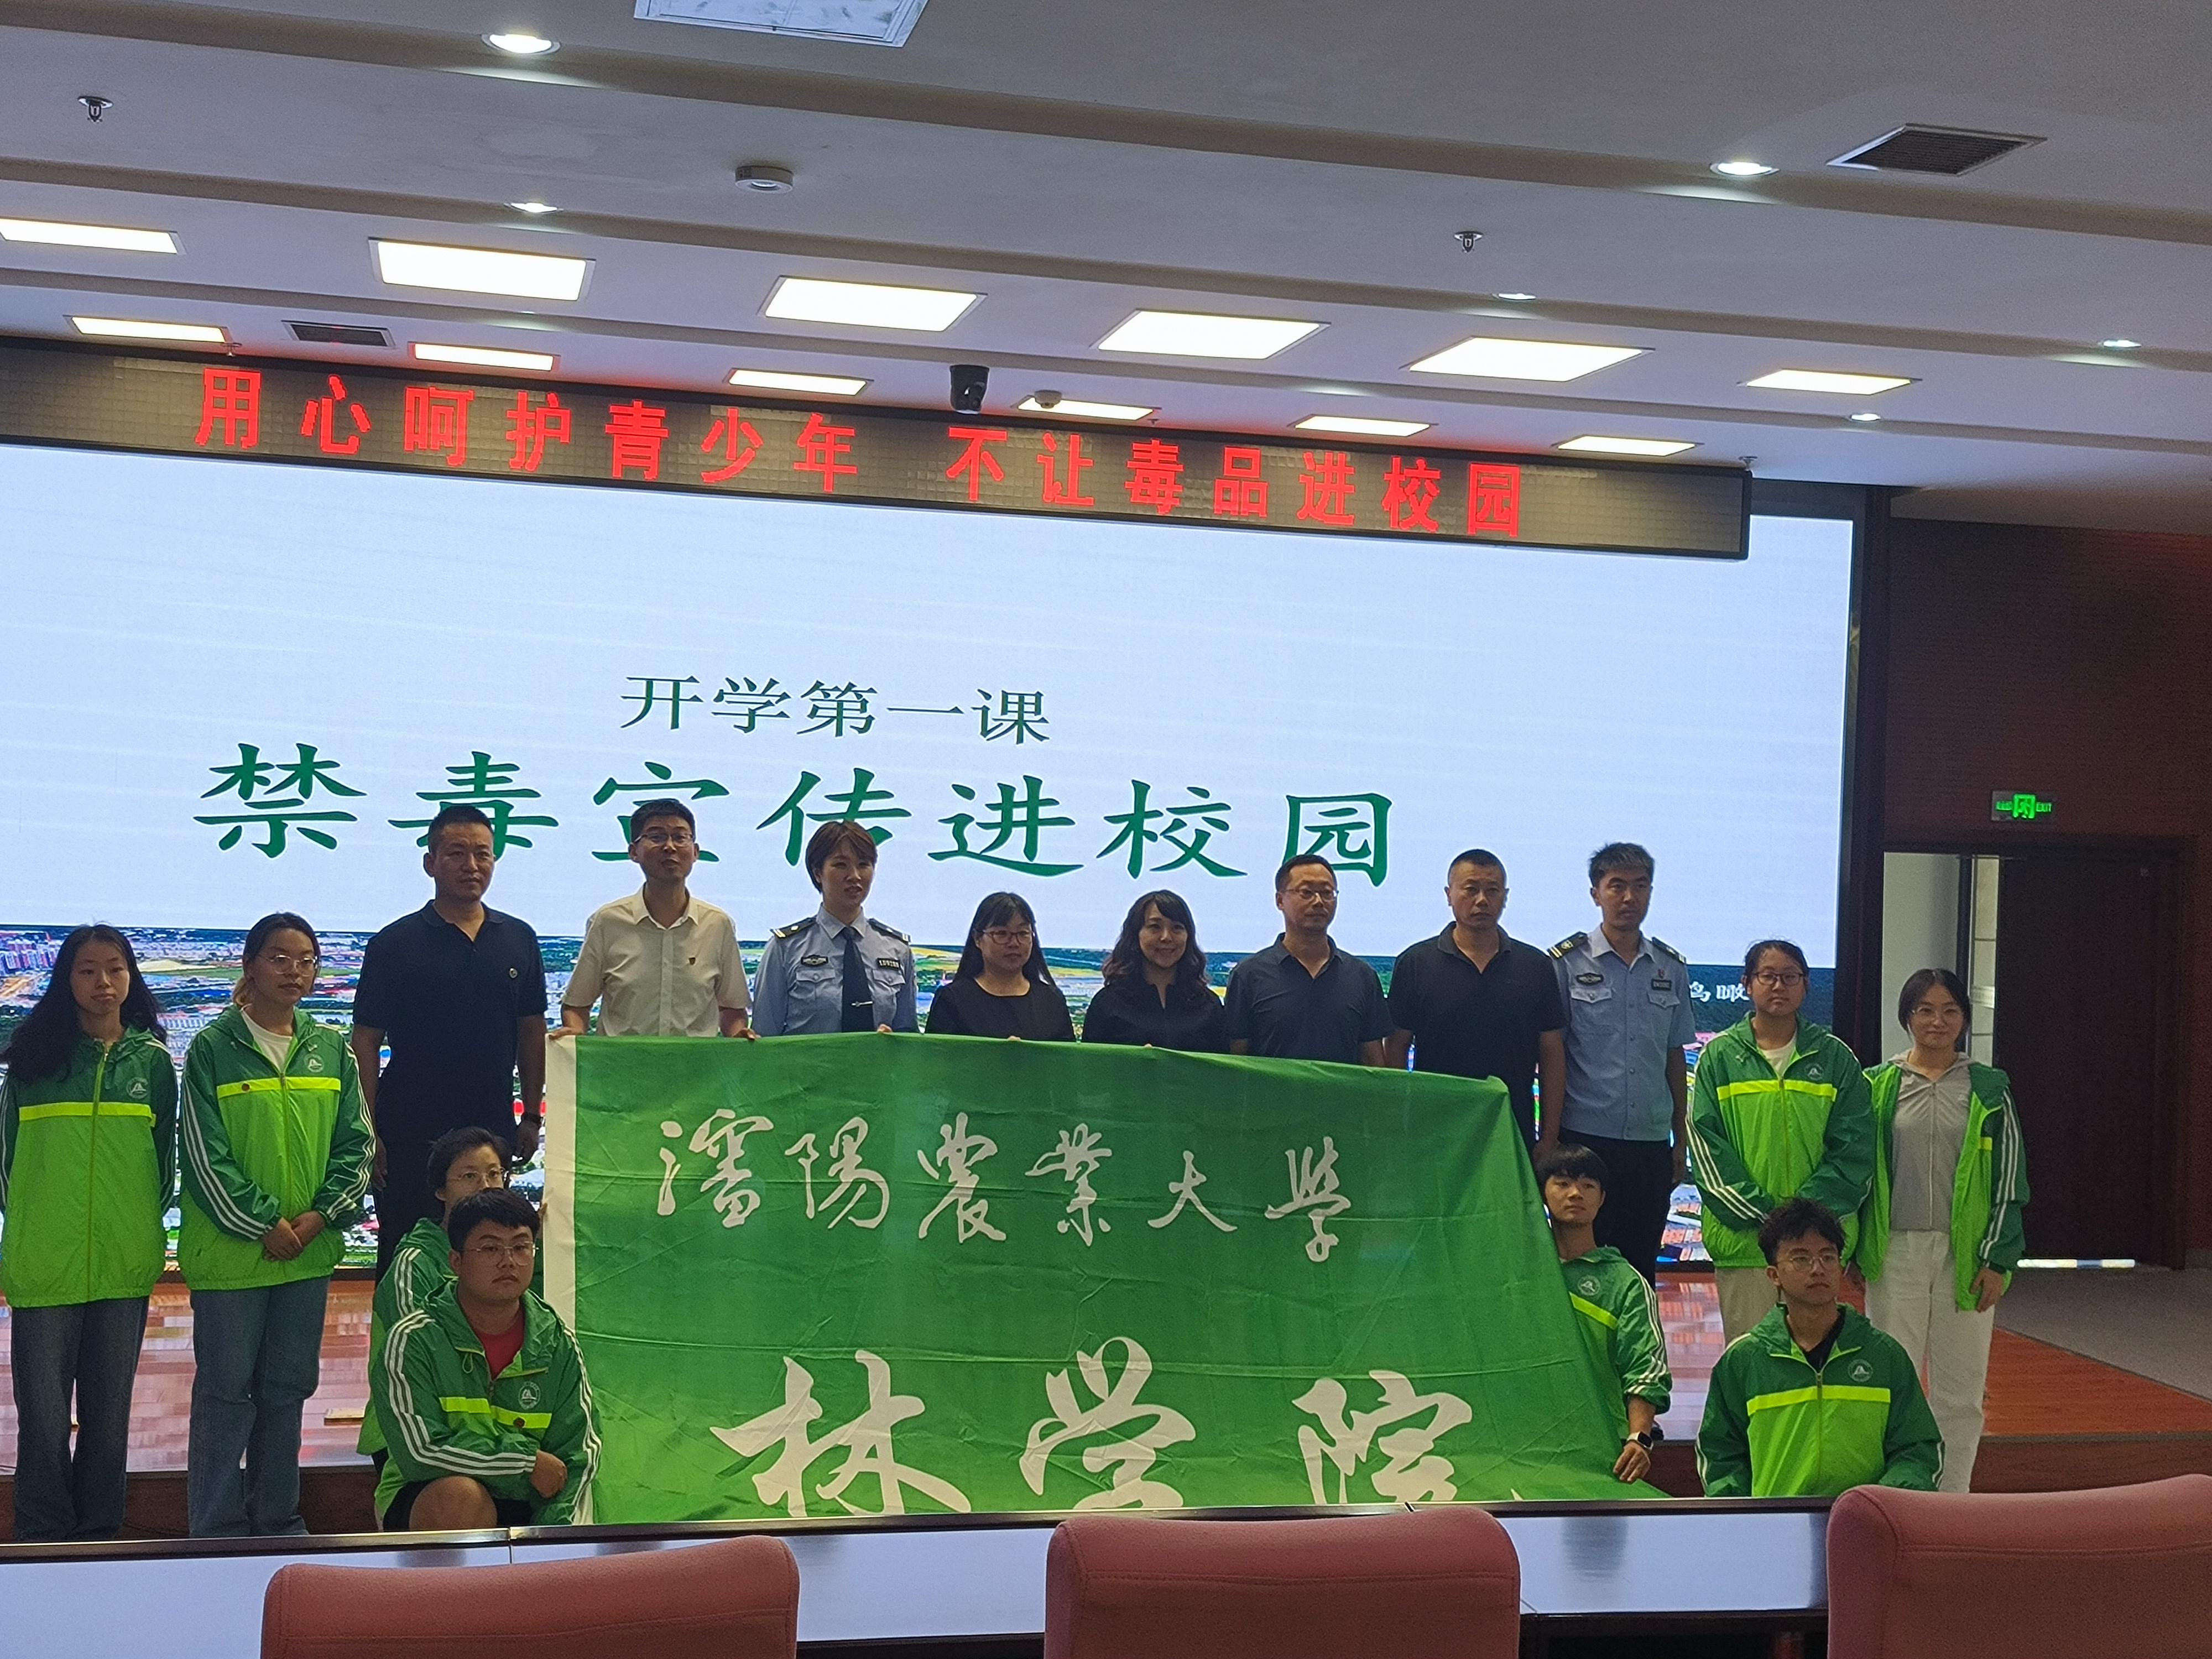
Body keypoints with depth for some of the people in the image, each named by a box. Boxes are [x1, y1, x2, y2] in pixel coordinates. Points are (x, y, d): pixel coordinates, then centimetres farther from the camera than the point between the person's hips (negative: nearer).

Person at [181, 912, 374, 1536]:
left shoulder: (331, 1049, 8)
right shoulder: (213, 1048, -4)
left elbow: (356, 1146, 6)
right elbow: (205, 1155, -8)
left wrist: (319, 1217, -7)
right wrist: (263, 1225, -12)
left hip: (310, 1251, 4)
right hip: (230, 1248, -4)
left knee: (288, 1389, 11)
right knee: (226, 1390, 1)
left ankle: (277, 1520, 21)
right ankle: (217, 1531, 9)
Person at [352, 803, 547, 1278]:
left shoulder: (519, 940, 7)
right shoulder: (395, 944, -3)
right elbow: (366, 1041, -3)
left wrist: (531, 1116, 11)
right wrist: (368, 1130, -9)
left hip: (492, 1131, 3)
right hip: (411, 1134, -3)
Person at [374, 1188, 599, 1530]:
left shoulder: (558, 1345, 1)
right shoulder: (413, 1340, -10)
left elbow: (577, 1455, 0)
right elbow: (422, 1451, -17)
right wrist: (527, 1461, -15)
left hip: (521, 1505, 2)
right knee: (461, 1497, -36)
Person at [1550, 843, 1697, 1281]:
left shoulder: (1671, 967, 10)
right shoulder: (1568, 962, -1)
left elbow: (1675, 1058, 15)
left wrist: (1682, 1139, 14)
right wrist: (1550, 1139, -5)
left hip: (1651, 1145, 3)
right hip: (1585, 1139, -3)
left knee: (1641, 1265, 8)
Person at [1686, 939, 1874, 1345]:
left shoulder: (1835, 1058, 8)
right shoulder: (1721, 1056, 5)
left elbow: (1854, 1150, 3)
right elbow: (1706, 1146, -1)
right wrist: (1762, 1217, -11)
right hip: (1741, 1237, -1)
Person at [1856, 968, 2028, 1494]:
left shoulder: (1989, 1090, 5)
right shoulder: (1879, 1086, 4)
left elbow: (2009, 1181, 4)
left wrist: (1997, 1260, -3)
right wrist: (1853, 1249, 2)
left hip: (1965, 1253, 0)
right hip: (1896, 1253, 0)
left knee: (1960, 1388, 4)